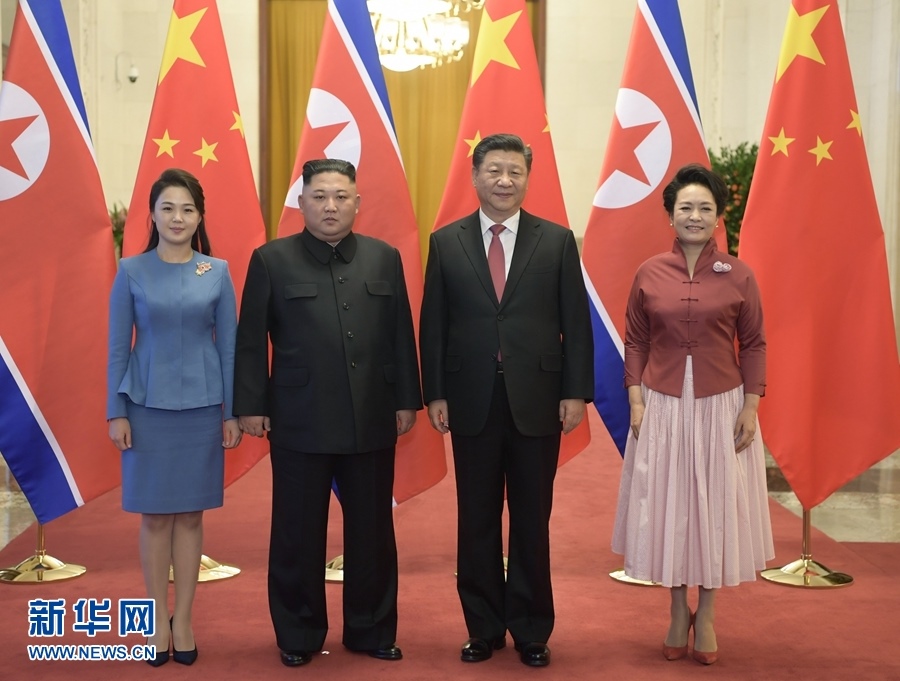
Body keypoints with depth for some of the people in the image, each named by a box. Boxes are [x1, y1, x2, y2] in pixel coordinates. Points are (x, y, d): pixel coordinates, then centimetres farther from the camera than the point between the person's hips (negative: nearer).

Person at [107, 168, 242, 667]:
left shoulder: (217, 272, 1)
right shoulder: (132, 272, -1)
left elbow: (228, 346, 3)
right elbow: (118, 348, 0)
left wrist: (232, 412, 1)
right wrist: (116, 412, -4)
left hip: (201, 408, 1)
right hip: (148, 408, -1)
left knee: (190, 515, 7)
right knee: (155, 516, 5)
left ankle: (183, 620, 17)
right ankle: (158, 621, 17)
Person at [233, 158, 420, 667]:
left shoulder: (385, 258, 7)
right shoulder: (272, 260, 0)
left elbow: (401, 335, 7)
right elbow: (251, 340, -1)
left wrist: (406, 400, 4)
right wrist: (251, 406, -4)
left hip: (372, 421, 2)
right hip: (300, 422, -2)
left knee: (372, 532, 10)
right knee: (298, 534, 8)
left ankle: (371, 630, 24)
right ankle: (299, 634, 22)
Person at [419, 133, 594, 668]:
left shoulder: (557, 241, 2)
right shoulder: (446, 242, 4)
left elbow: (576, 324, 1)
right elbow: (433, 326, 4)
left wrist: (576, 394, -5)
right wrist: (435, 394, -2)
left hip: (537, 402, -1)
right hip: (472, 402, 1)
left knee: (532, 521, 8)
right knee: (477, 522, 9)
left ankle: (531, 631, 21)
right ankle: (484, 628, 22)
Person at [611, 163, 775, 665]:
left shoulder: (738, 275, -3)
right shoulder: (649, 274, 0)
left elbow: (754, 345, 1)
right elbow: (635, 342, 4)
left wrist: (751, 407, -6)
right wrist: (636, 401, -4)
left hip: (721, 406, -1)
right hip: (663, 406, 1)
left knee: (716, 505, 7)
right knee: (667, 506, 8)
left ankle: (706, 616, 24)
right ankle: (679, 612, 26)